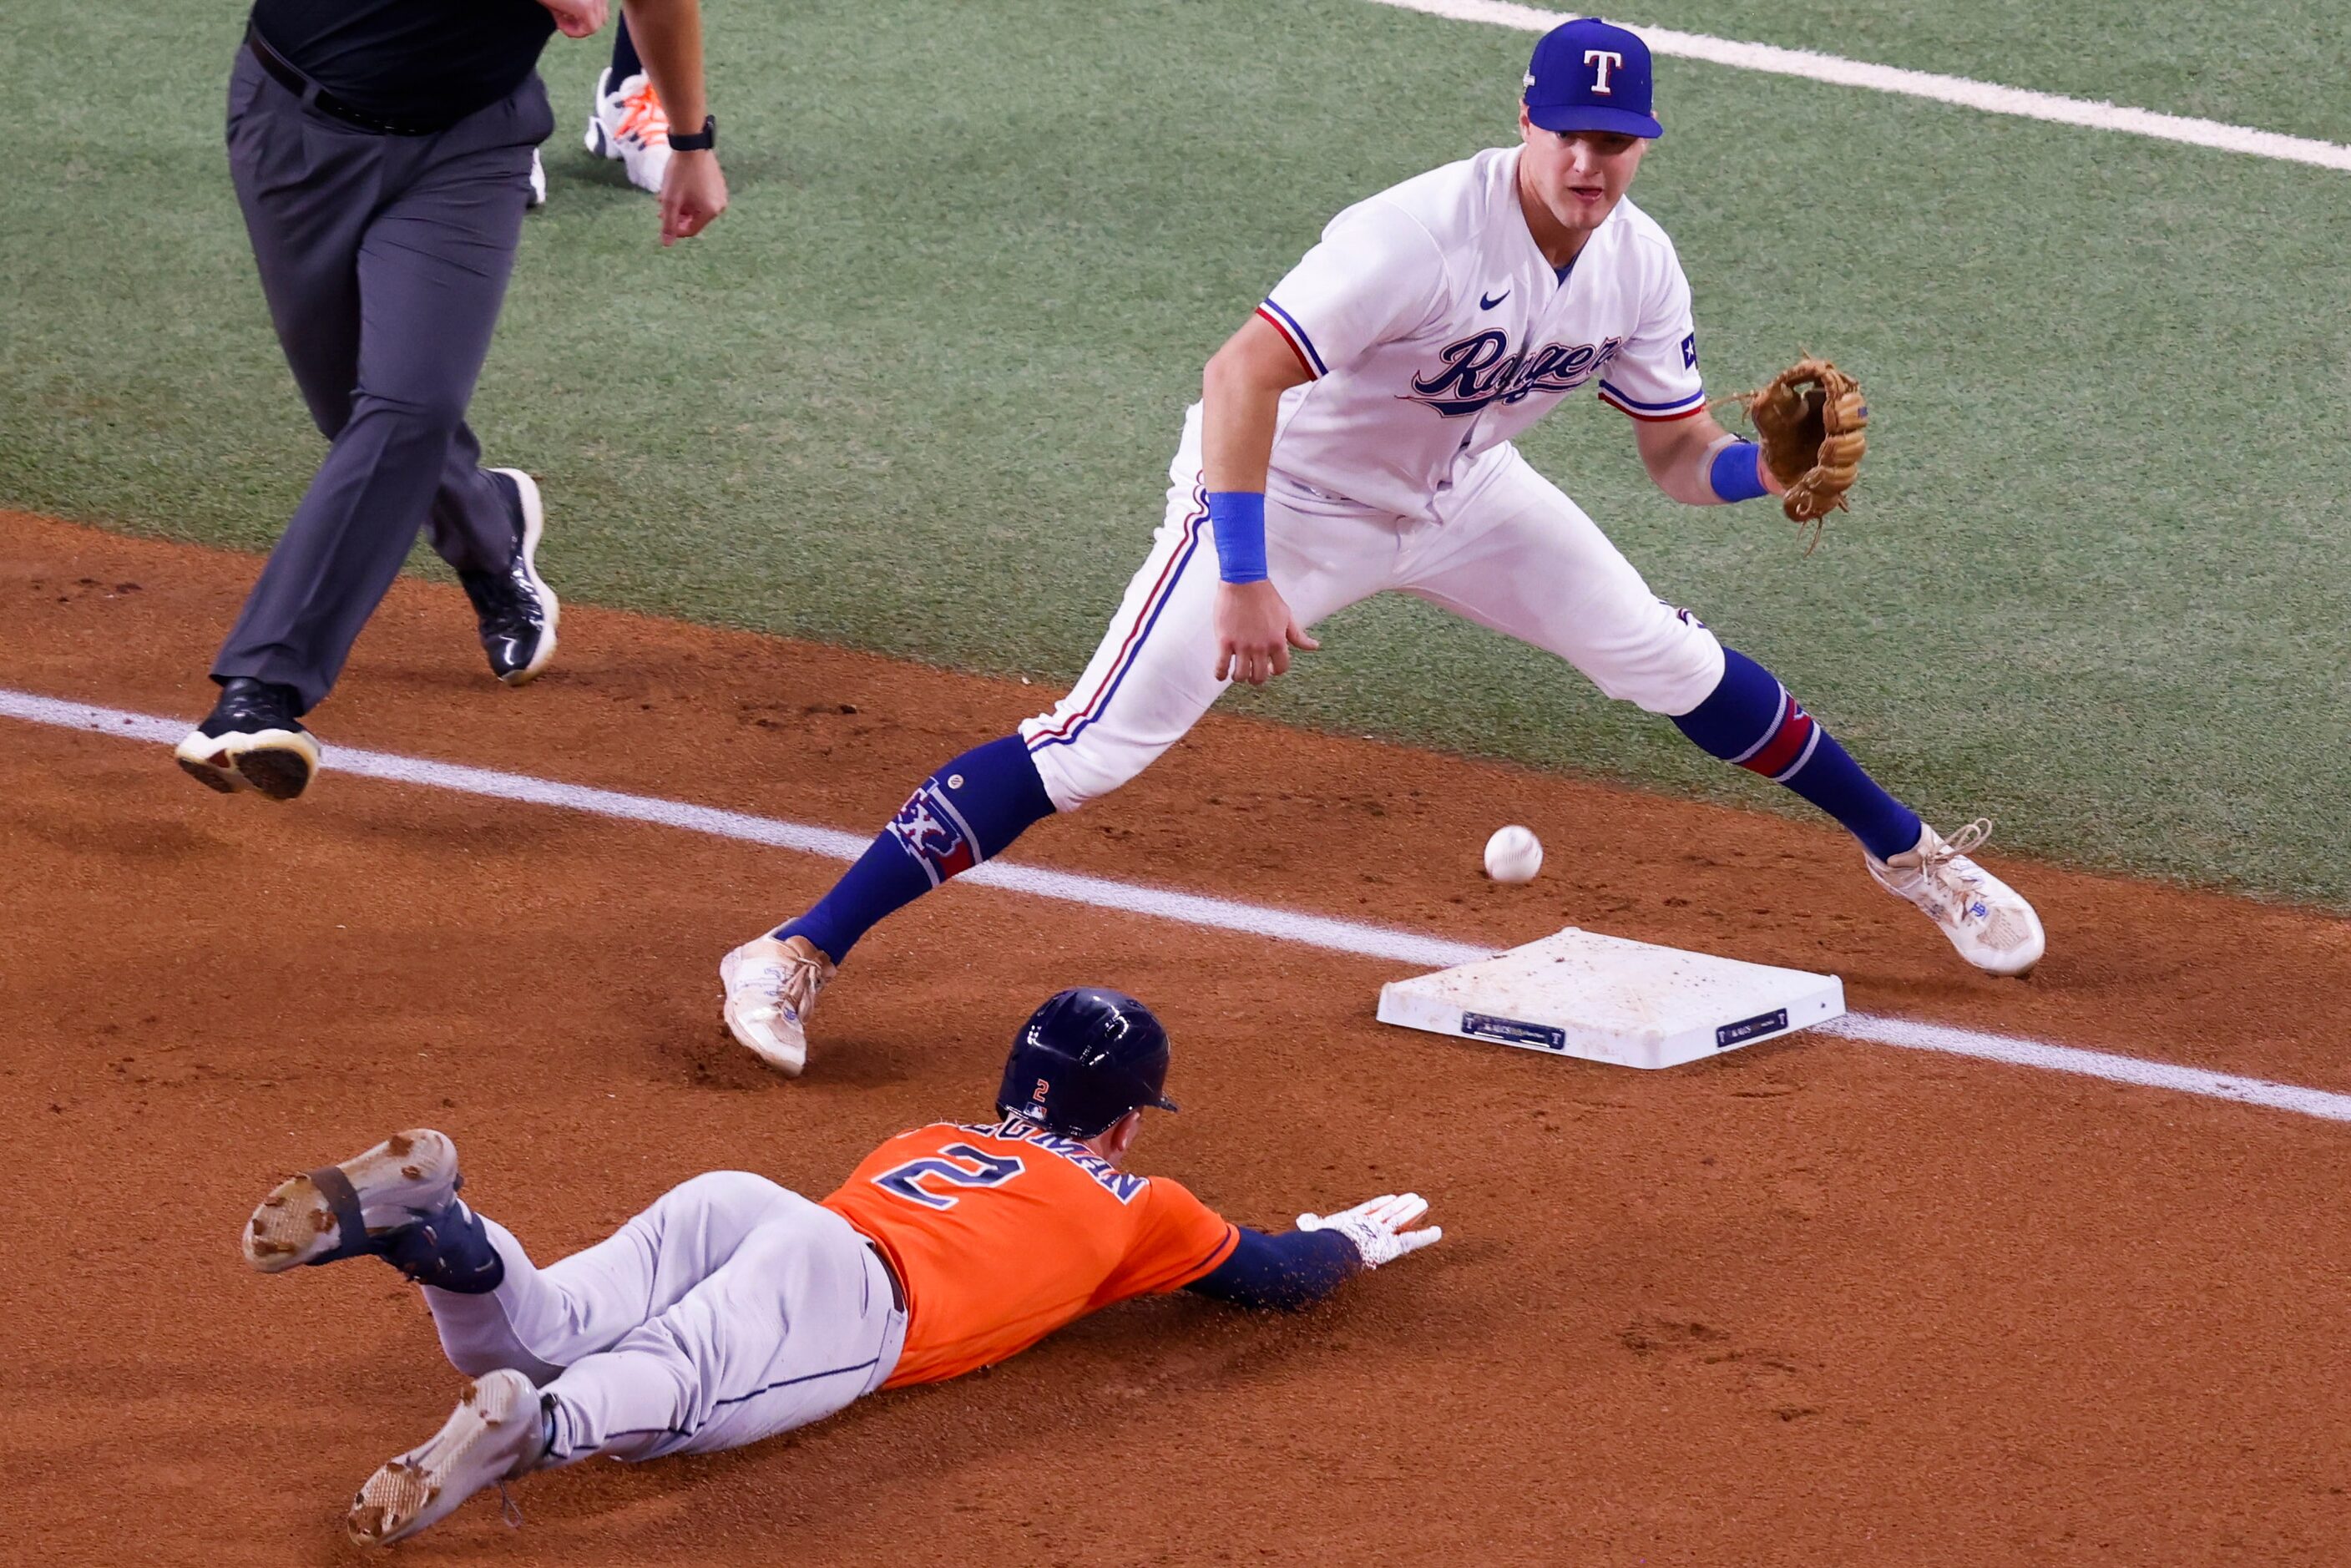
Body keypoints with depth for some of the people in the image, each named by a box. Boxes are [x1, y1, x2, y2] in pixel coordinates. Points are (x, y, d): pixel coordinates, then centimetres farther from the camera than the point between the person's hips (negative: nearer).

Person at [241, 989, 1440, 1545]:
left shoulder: (930, 1138, 41)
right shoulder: (1129, 1203, 28)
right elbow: (1275, 1276, 38)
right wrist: (1353, 1243, 60)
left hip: (729, 1202, 6)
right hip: (848, 1291, -6)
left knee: (530, 1340, -13)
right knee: (674, 1397, -33)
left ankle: (418, 1222, -40)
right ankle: (529, 1429, -63)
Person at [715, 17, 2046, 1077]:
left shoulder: (1639, 268, -11)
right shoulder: (1424, 237, -33)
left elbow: (1682, 458, 0)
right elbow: (1243, 371, -40)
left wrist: (1766, 467, -24)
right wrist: (1244, 581, -46)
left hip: (1457, 496, 6)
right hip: (1289, 496, -6)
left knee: (1672, 665, 5)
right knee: (1094, 746, -17)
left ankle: (1911, 854, 29)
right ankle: (797, 956, -15)